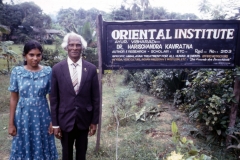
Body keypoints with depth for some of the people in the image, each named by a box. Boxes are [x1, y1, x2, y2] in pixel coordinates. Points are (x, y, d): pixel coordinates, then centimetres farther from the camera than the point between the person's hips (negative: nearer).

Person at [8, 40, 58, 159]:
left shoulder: (48, 72, -6)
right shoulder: (17, 72, -5)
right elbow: (14, 99, 0)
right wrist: (11, 123, 1)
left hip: (42, 115, 0)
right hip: (23, 116, 1)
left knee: (42, 147, 13)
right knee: (24, 148, 15)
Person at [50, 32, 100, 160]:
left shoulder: (91, 69, -5)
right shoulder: (57, 69, -6)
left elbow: (95, 97, -1)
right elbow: (54, 98, -3)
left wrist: (94, 121, 0)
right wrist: (55, 123, -3)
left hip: (84, 119, 1)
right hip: (65, 119, 0)